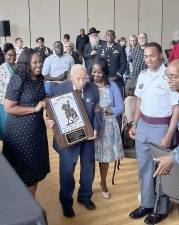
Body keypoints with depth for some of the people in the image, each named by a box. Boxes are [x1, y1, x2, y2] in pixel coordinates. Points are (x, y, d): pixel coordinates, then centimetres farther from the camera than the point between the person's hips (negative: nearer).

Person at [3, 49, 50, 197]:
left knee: (36, 168, 15)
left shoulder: (40, 79, 5)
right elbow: (8, 108, -20)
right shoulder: (17, 80, -16)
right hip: (20, 131, -7)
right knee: (23, 170, 6)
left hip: (37, 127, 7)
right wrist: (34, 109, -19)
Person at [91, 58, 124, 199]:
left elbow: (120, 108, -5)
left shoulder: (112, 86, -3)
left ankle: (103, 183, 36)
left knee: (105, 157, 13)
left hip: (107, 126, 1)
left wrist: (104, 110, -17)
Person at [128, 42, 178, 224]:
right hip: (143, 126, 6)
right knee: (144, 167, 15)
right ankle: (146, 204, 32)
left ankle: (161, 209, 25)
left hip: (161, 127, -6)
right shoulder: (142, 75, 5)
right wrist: (134, 125, 13)